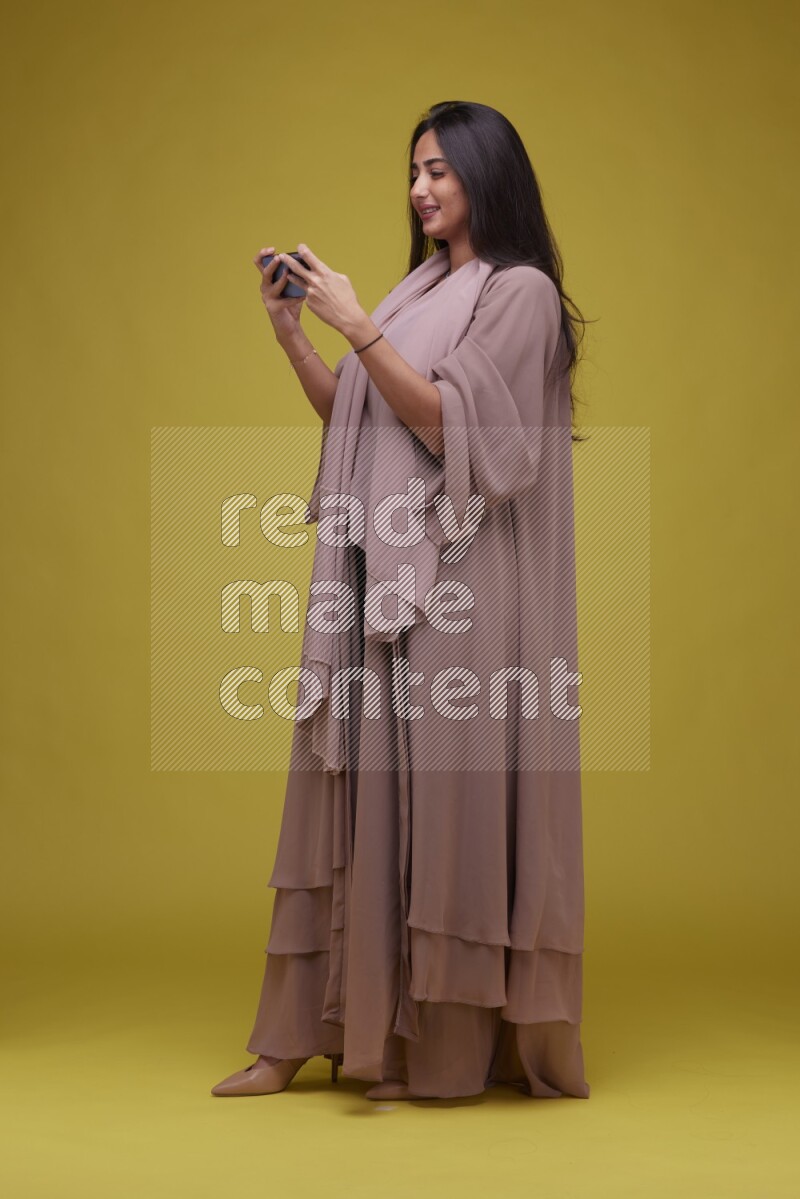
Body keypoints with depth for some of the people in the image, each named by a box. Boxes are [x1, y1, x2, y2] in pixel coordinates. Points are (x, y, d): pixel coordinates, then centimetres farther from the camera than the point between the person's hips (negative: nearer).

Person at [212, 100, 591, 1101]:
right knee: (359, 786, 6)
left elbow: (447, 423, -14)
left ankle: (443, 1047, 4)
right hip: (380, 576, 8)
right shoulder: (422, 289, 20)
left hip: (458, 580, -7)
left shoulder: (521, 292, -4)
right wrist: (291, 332, 6)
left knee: (443, 787, -5)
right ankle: (307, 1032, 10)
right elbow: (350, 419, 17)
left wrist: (357, 328, -16)